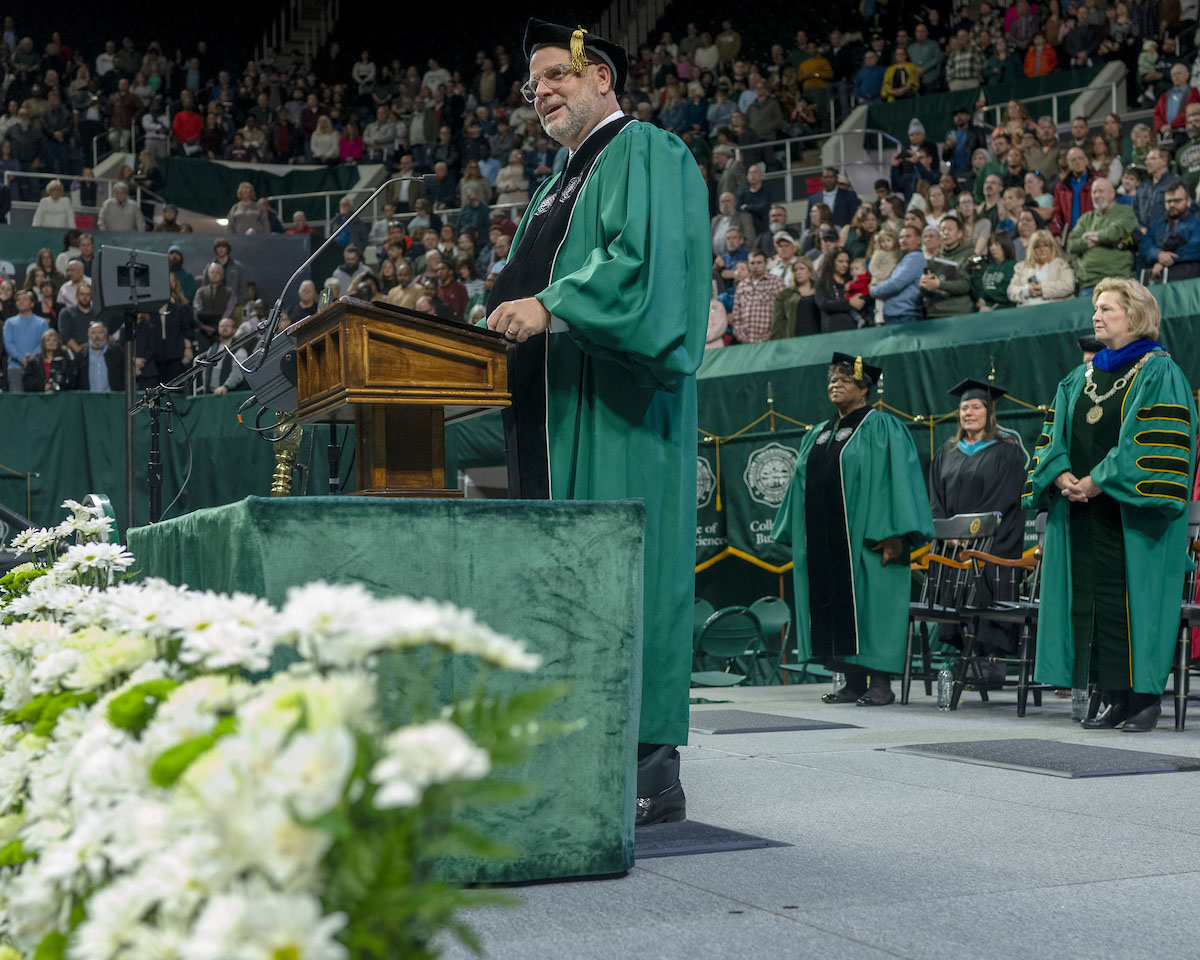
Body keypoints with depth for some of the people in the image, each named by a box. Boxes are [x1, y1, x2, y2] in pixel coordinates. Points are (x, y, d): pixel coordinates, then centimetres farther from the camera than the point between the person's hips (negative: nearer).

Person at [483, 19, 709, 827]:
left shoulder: (647, 154, -1)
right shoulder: (561, 183, 26)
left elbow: (644, 259, -16)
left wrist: (551, 306, -23)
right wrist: (505, 318, 8)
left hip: (621, 410, -9)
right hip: (561, 412, 9)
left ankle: (653, 767, -8)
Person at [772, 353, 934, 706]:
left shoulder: (881, 428, -4)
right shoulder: (818, 435, 18)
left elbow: (897, 479, -11)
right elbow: (803, 485, 21)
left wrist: (893, 534, -20)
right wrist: (797, 537, 17)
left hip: (862, 538, -7)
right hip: (824, 541, 7)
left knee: (869, 604, -6)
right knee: (834, 607, 6)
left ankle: (881, 682, -2)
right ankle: (854, 682, 12)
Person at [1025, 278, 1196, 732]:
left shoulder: (1158, 373, -3)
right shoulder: (1079, 379, 18)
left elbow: (1152, 441, -13)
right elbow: (1053, 435, 15)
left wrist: (1099, 481, -17)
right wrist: (1061, 475, -5)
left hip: (1130, 513, -6)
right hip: (1081, 508, 6)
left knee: (1134, 599, -7)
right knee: (1094, 601, 3)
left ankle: (1145, 696, 0)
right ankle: (1114, 699, 8)